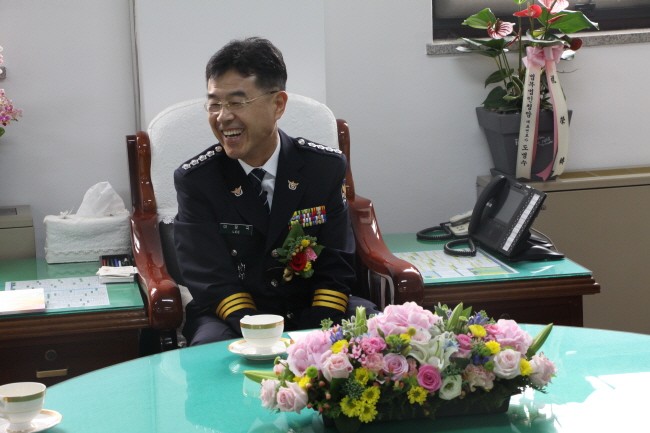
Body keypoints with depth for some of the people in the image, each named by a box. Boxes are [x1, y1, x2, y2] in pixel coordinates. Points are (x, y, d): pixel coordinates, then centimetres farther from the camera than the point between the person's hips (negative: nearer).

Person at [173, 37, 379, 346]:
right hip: (230, 317, -2)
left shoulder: (327, 168, 0)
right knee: (211, 344, -35)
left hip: (312, 311, 3)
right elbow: (214, 281, -12)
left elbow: (335, 268, -2)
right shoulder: (195, 180, -5)